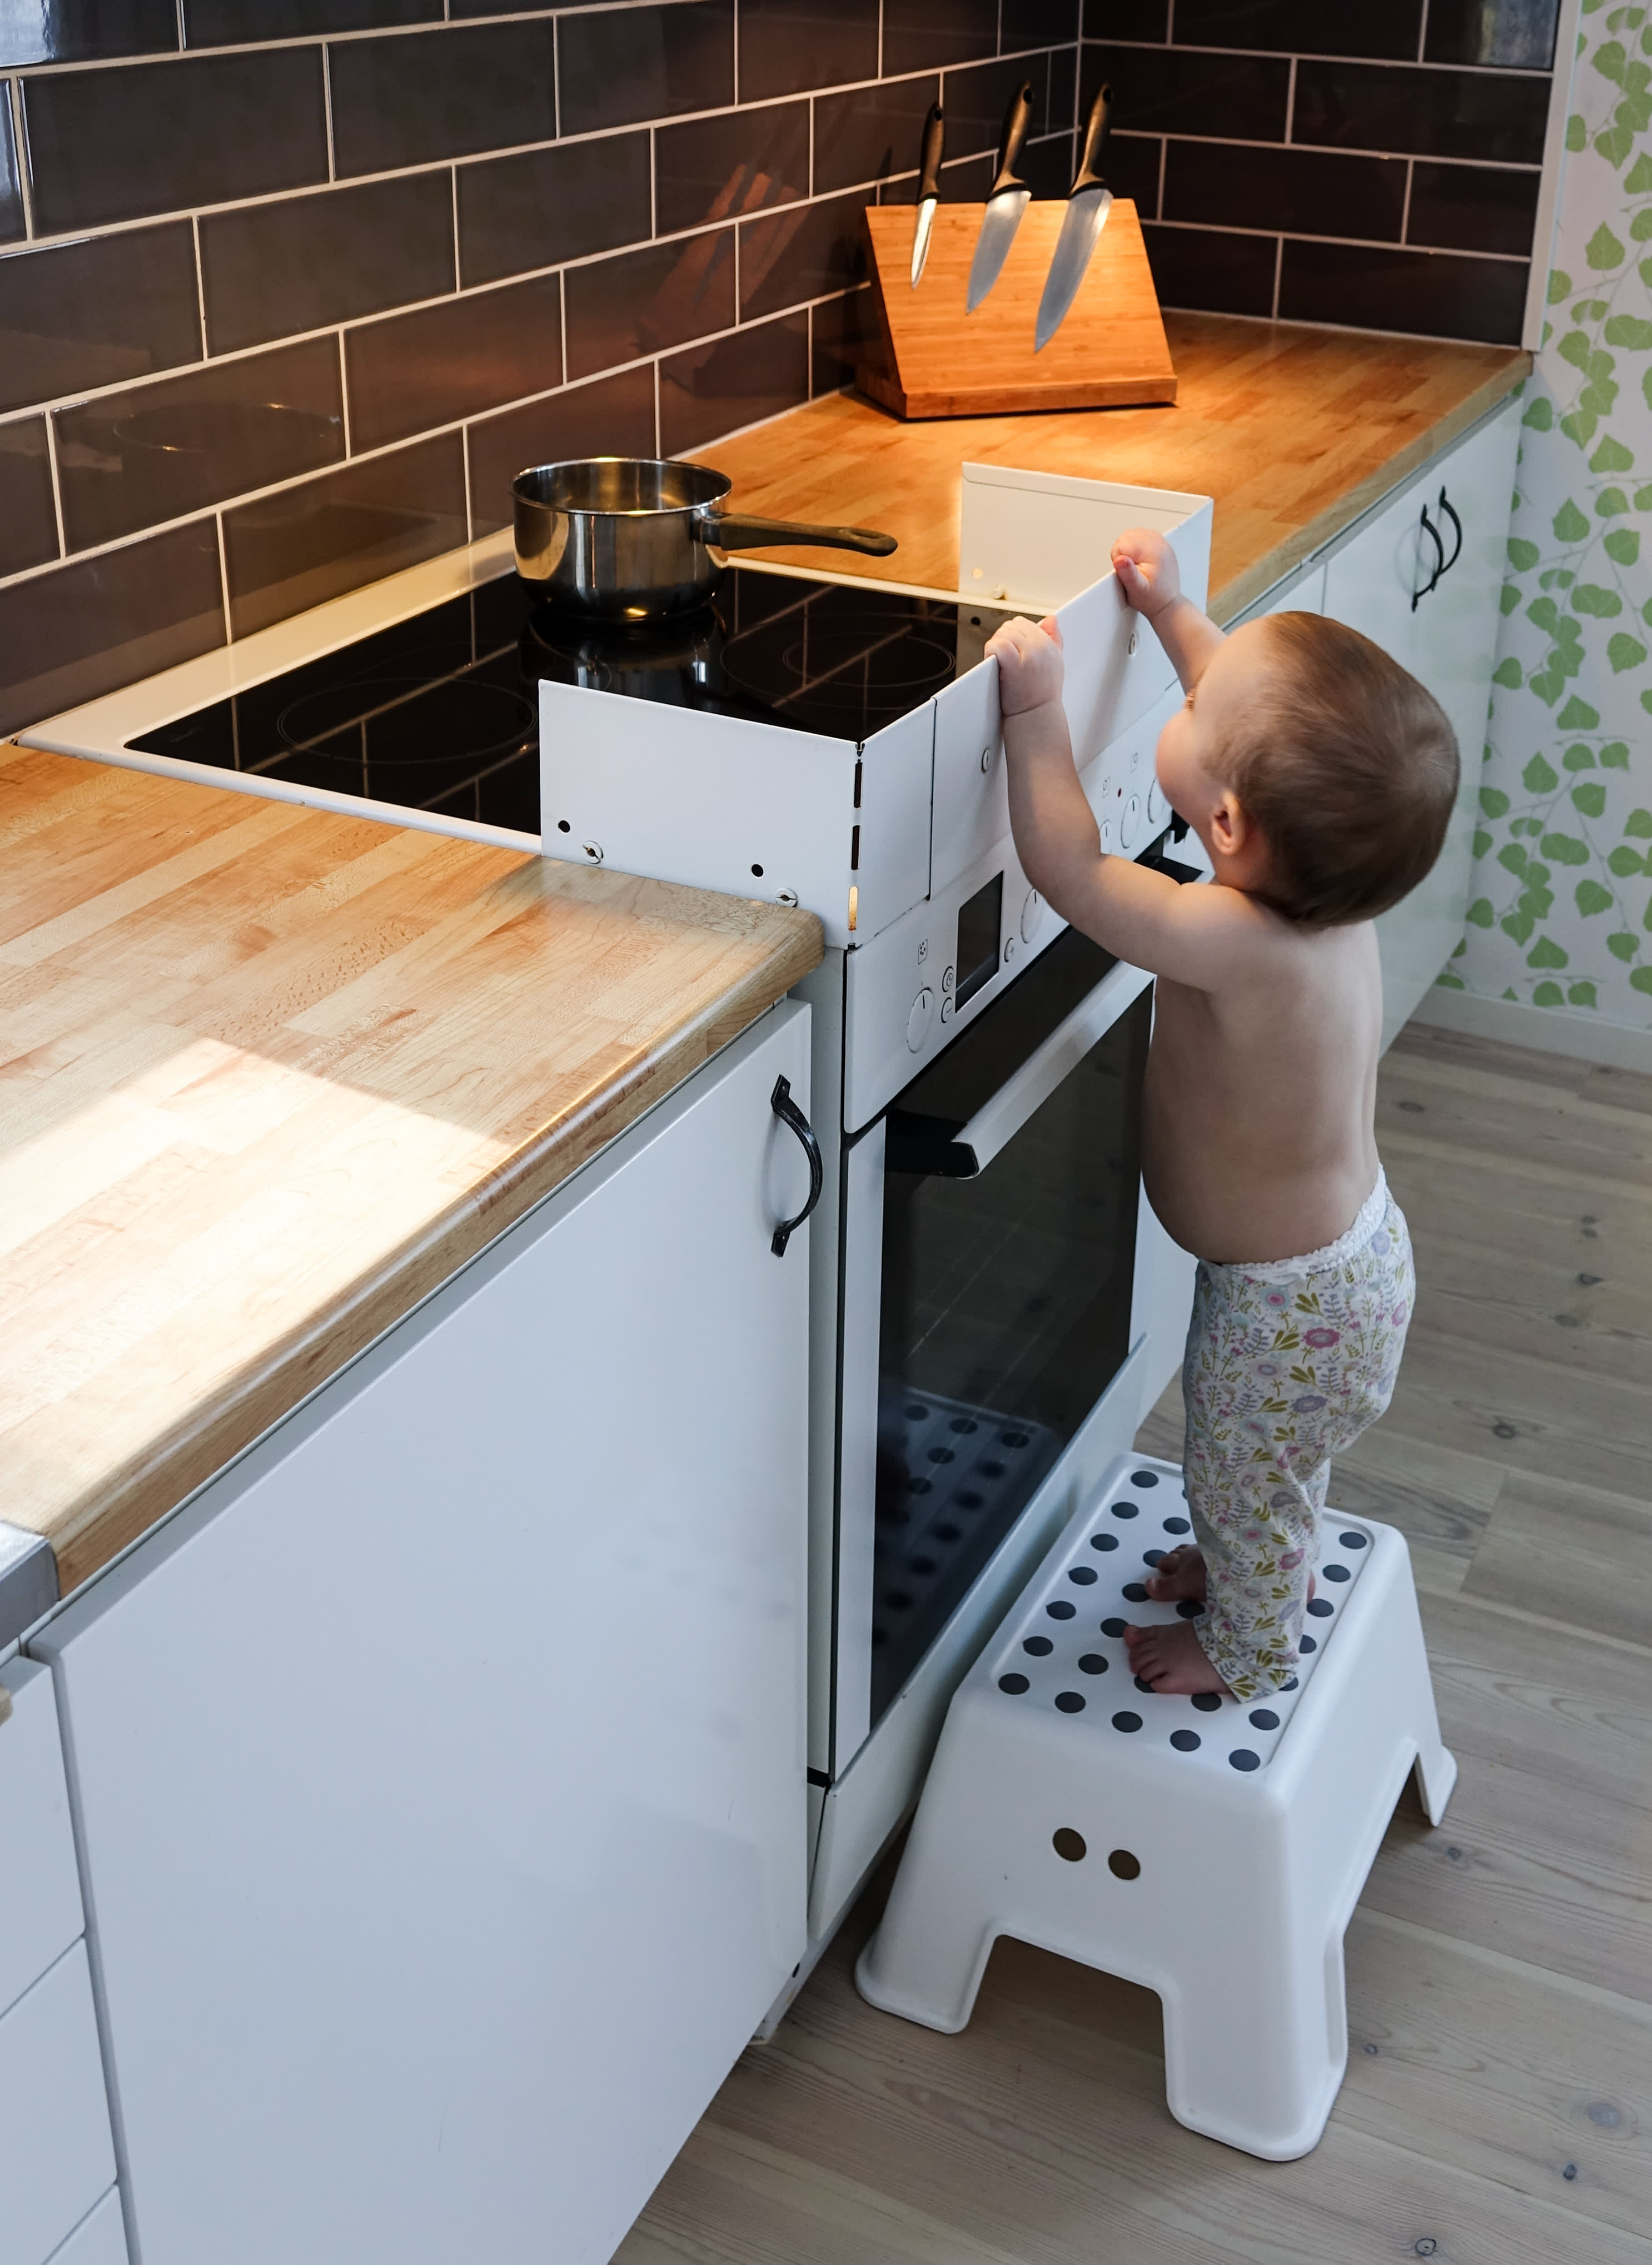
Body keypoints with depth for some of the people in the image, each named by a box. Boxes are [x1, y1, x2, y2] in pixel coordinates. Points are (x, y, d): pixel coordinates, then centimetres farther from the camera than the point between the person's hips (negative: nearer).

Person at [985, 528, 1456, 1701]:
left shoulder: (1238, 945, -41)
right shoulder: (1335, 873, -18)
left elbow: (1071, 868, -30)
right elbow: (1265, 715, 2)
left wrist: (1037, 704, -26)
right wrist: (1174, 611, 4)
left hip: (1294, 1302, -8)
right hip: (1346, 1243, 8)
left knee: (1242, 1474, 22)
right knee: (1273, 1468, 34)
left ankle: (1251, 1648, 48)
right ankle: (1269, 1571, 61)